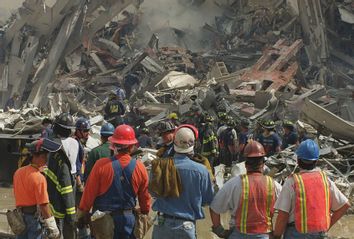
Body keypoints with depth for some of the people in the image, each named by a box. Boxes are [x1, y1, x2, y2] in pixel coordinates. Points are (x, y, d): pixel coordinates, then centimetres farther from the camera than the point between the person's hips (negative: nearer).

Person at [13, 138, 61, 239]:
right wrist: (52, 227, -15)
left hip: (20, 215, 7)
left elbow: (17, 195, 11)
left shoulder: (18, 172, 3)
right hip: (34, 216, -7)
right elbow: (43, 205, -21)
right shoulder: (39, 178, -20)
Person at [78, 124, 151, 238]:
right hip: (127, 218, 2)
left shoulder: (101, 165, -15)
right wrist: (144, 212, 21)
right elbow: (145, 197, 4)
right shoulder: (140, 168, -6)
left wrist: (83, 212, 4)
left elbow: (90, 191, -9)